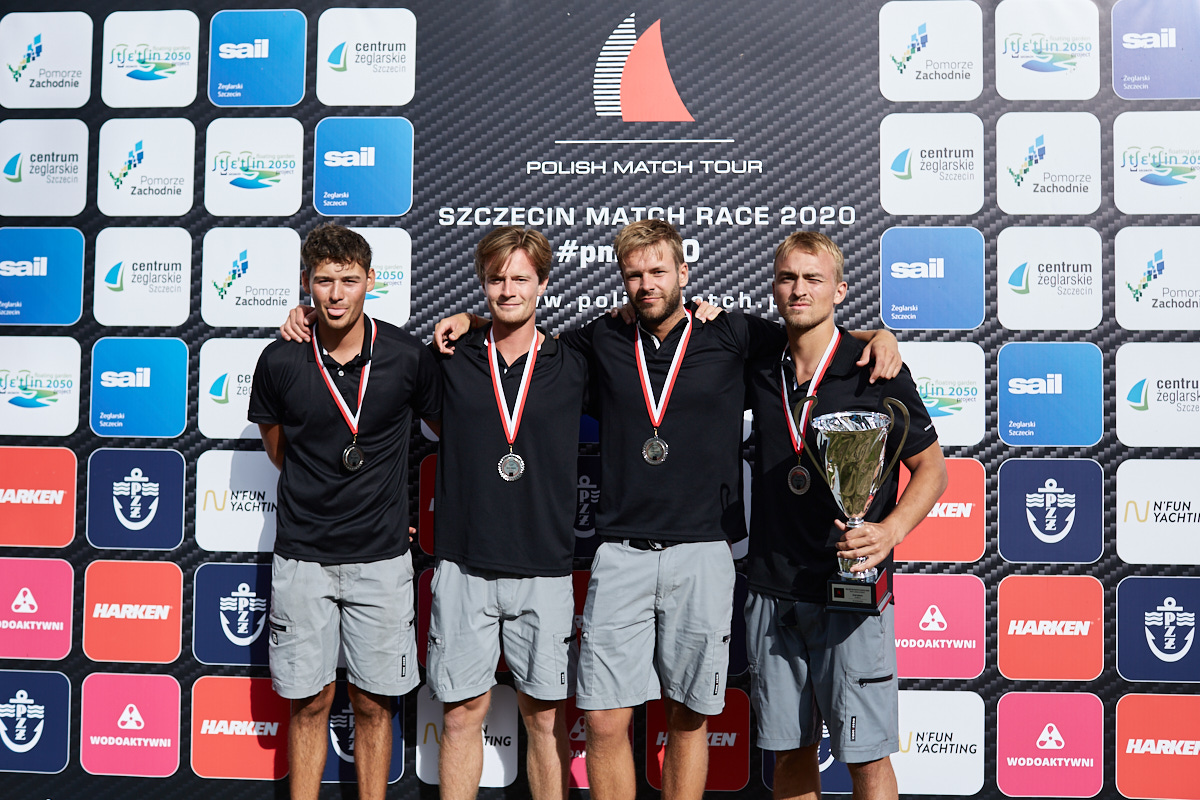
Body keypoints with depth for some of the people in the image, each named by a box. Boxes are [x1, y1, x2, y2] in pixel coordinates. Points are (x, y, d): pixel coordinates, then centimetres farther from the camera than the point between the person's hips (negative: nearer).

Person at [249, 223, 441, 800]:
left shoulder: (408, 358, -7)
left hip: (381, 557, 0)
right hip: (303, 556, 1)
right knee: (308, 702, 10)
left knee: (372, 703, 9)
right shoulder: (280, 361, -5)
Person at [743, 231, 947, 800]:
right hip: (772, 590, 4)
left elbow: (931, 467, 0)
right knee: (789, 749, 14)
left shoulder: (876, 372, -5)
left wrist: (890, 529, -17)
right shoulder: (757, 369, 5)